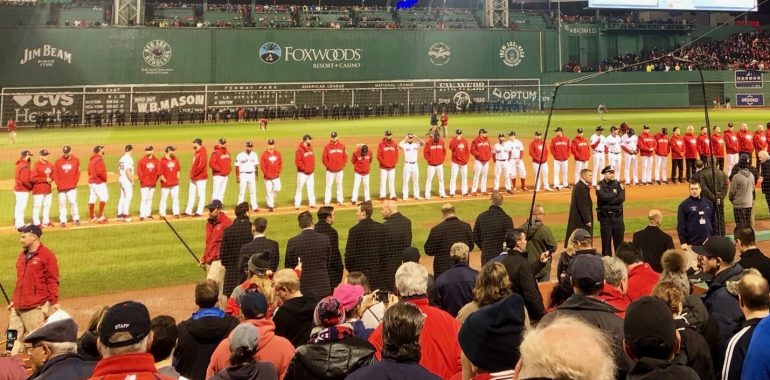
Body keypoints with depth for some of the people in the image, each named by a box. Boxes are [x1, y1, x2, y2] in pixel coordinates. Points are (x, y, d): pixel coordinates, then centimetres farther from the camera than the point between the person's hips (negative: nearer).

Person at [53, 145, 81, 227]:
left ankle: (76, 219, 0)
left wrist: (74, 183, -4)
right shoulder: (58, 161, 7)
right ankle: (62, 221, 8)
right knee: (62, 203, 2)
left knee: (73, 202, -11)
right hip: (61, 188, 2)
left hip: (71, 187, -2)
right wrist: (58, 184, -4)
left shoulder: (75, 160, 5)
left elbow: (77, 173, 4)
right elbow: (55, 174, 5)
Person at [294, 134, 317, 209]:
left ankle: (312, 203, 17)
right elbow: (297, 161, -18)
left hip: (310, 172, 7)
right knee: (299, 188, -3)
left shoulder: (310, 148, 10)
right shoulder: (300, 150, -15)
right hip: (302, 173, -7)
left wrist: (313, 167, 7)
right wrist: (304, 168, -17)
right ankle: (297, 204, 1)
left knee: (311, 187, 10)